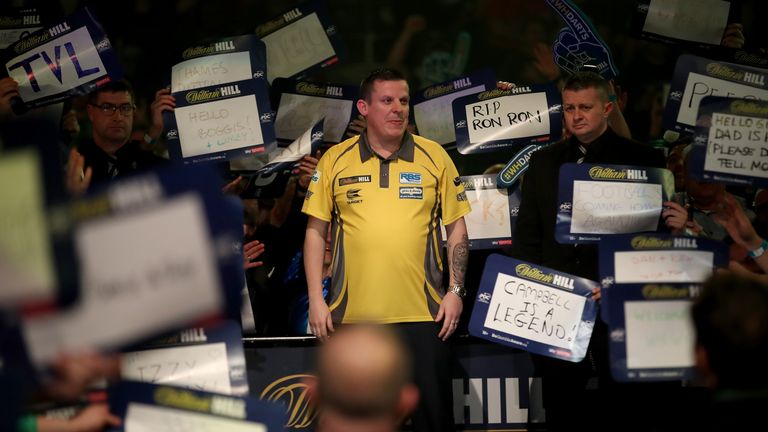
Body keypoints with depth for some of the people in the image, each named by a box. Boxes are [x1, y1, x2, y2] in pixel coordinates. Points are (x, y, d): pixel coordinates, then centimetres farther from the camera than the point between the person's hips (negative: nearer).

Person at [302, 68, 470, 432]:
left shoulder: (434, 157, 4)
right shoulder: (335, 160, 3)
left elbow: (456, 227, 7)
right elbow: (316, 231, 6)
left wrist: (456, 291, -1)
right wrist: (316, 300, 0)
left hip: (422, 314, 0)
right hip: (352, 316, 0)